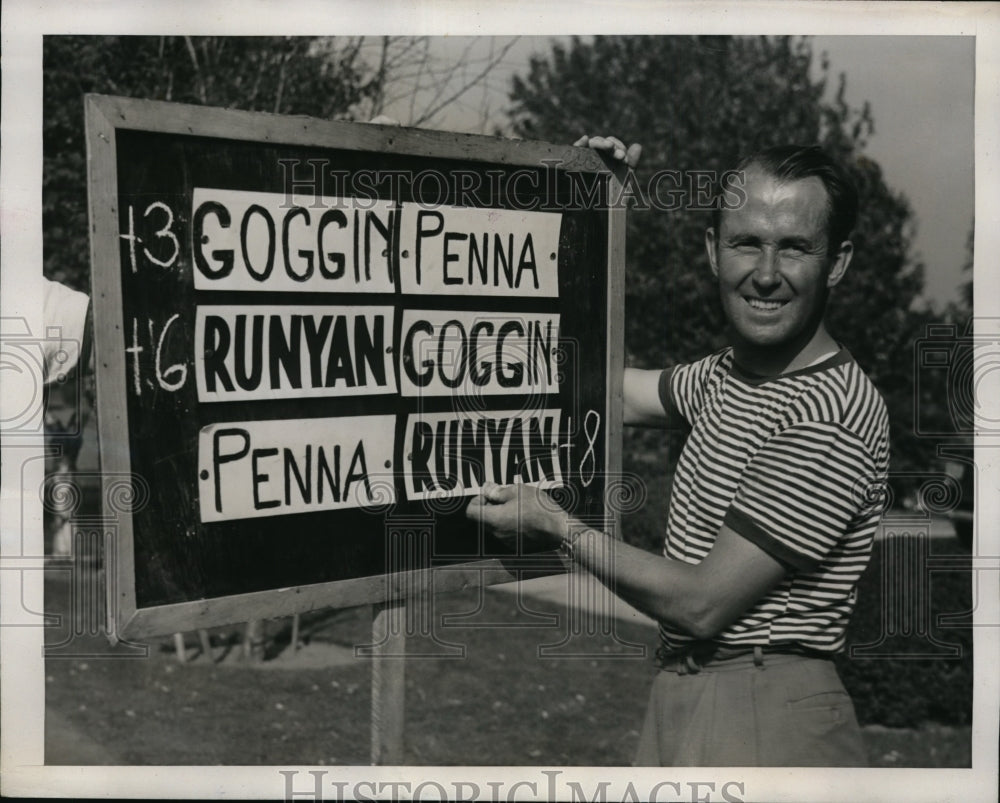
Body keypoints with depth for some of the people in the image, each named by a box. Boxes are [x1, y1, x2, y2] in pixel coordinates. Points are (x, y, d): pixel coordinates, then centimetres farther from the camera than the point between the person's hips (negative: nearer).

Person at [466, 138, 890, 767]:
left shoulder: (830, 417, -22)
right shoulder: (728, 372, 7)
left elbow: (702, 606, -21)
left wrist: (554, 524, -11)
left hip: (765, 722, -8)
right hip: (680, 701, 9)